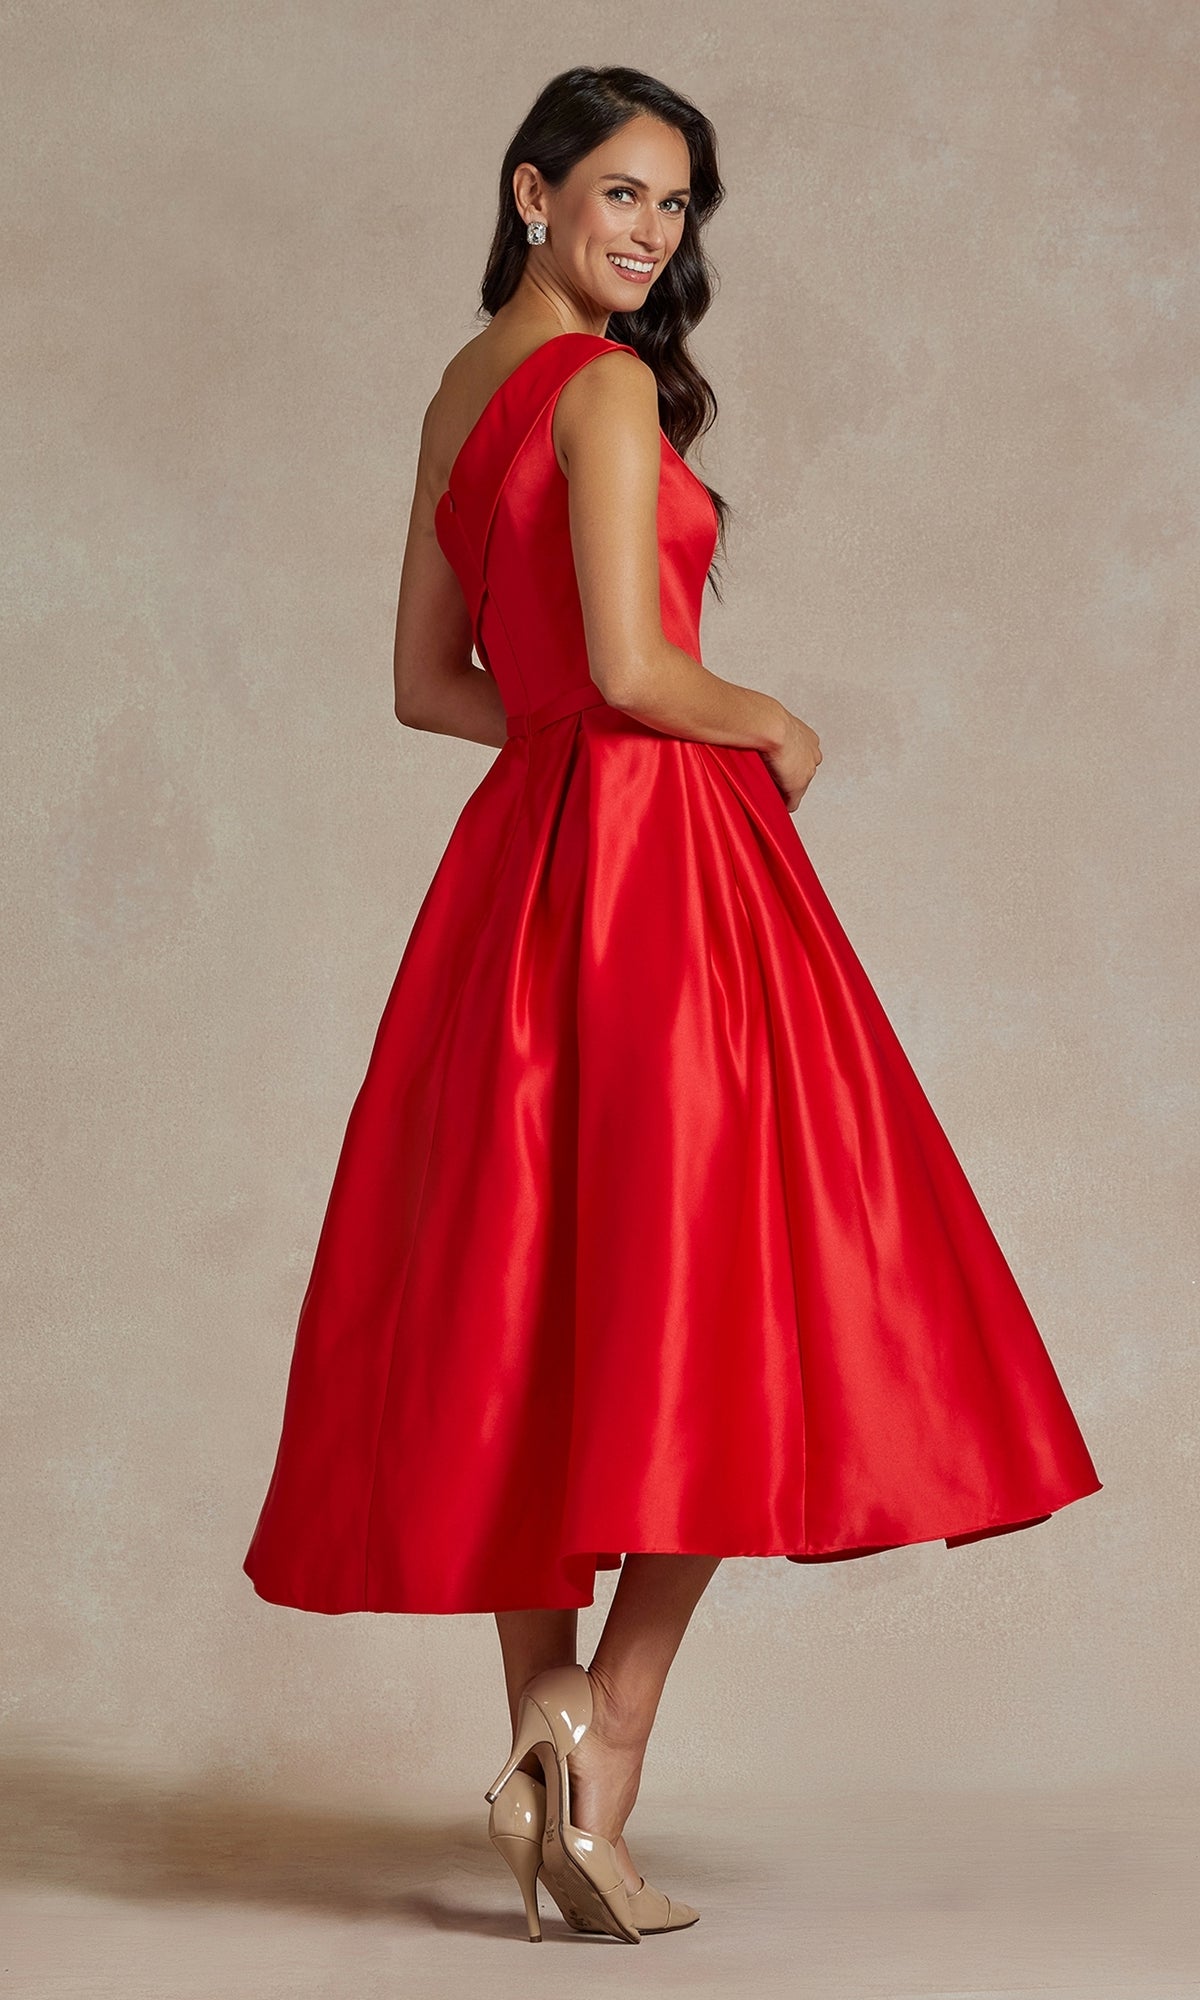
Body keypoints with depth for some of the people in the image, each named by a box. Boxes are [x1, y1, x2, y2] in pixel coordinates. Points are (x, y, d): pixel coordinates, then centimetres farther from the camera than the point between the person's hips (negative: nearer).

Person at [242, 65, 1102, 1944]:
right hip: (653, 864, -8)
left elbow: (428, 683, 18)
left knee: (523, 1297, 9)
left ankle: (540, 1718, 10)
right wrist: (769, 724, -1)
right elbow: (630, 667, -18)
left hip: (519, 860, 9)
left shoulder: (459, 393, 16)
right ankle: (603, 1782, -7)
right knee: (689, 1294, -4)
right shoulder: (607, 382, -10)